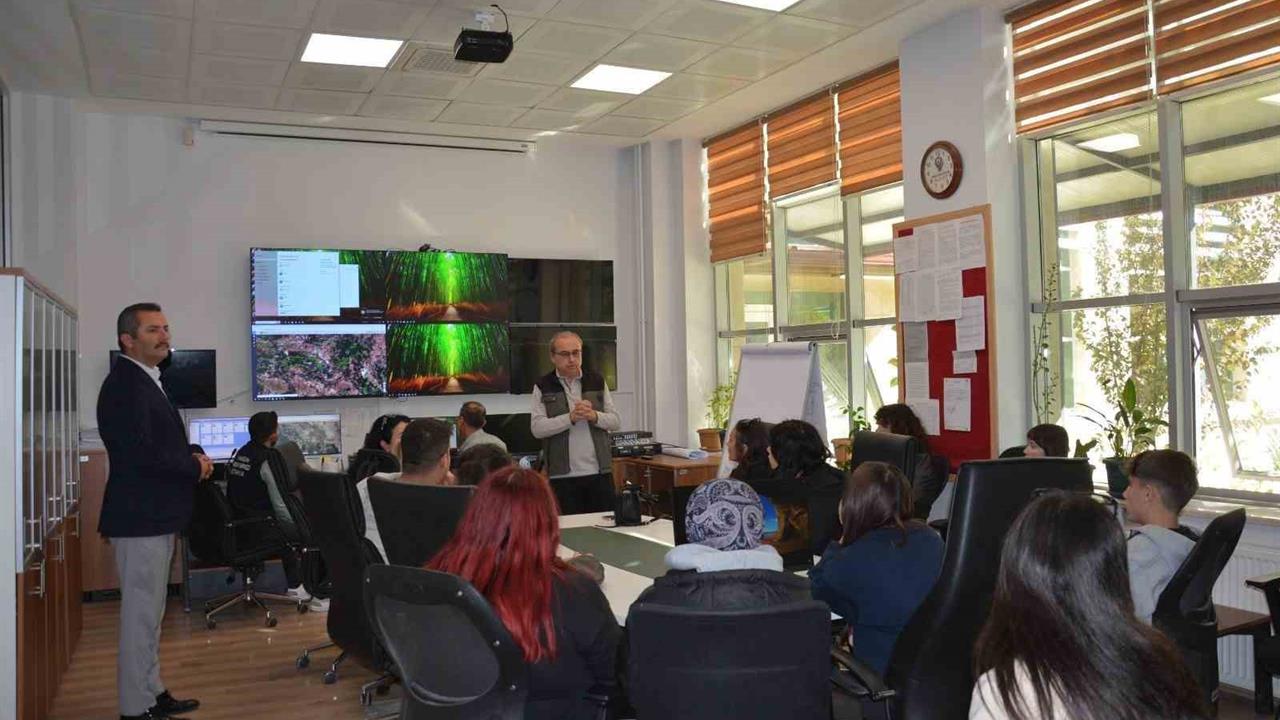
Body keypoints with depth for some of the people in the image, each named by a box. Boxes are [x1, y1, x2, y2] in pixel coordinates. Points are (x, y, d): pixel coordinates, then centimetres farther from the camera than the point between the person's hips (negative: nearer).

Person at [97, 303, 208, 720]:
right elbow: (139, 453, -25)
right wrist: (195, 467, -12)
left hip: (154, 517, 10)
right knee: (142, 613, -2)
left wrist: (191, 455, 3)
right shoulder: (125, 384, -17)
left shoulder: (145, 381, 15)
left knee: (149, 611, 17)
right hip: (140, 518, -10)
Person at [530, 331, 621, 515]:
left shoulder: (597, 381, 10)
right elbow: (537, 428, -8)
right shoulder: (543, 387, 2)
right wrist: (571, 417, -18)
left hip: (600, 472, 2)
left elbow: (616, 421, 7)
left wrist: (594, 416, -12)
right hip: (563, 476, -2)